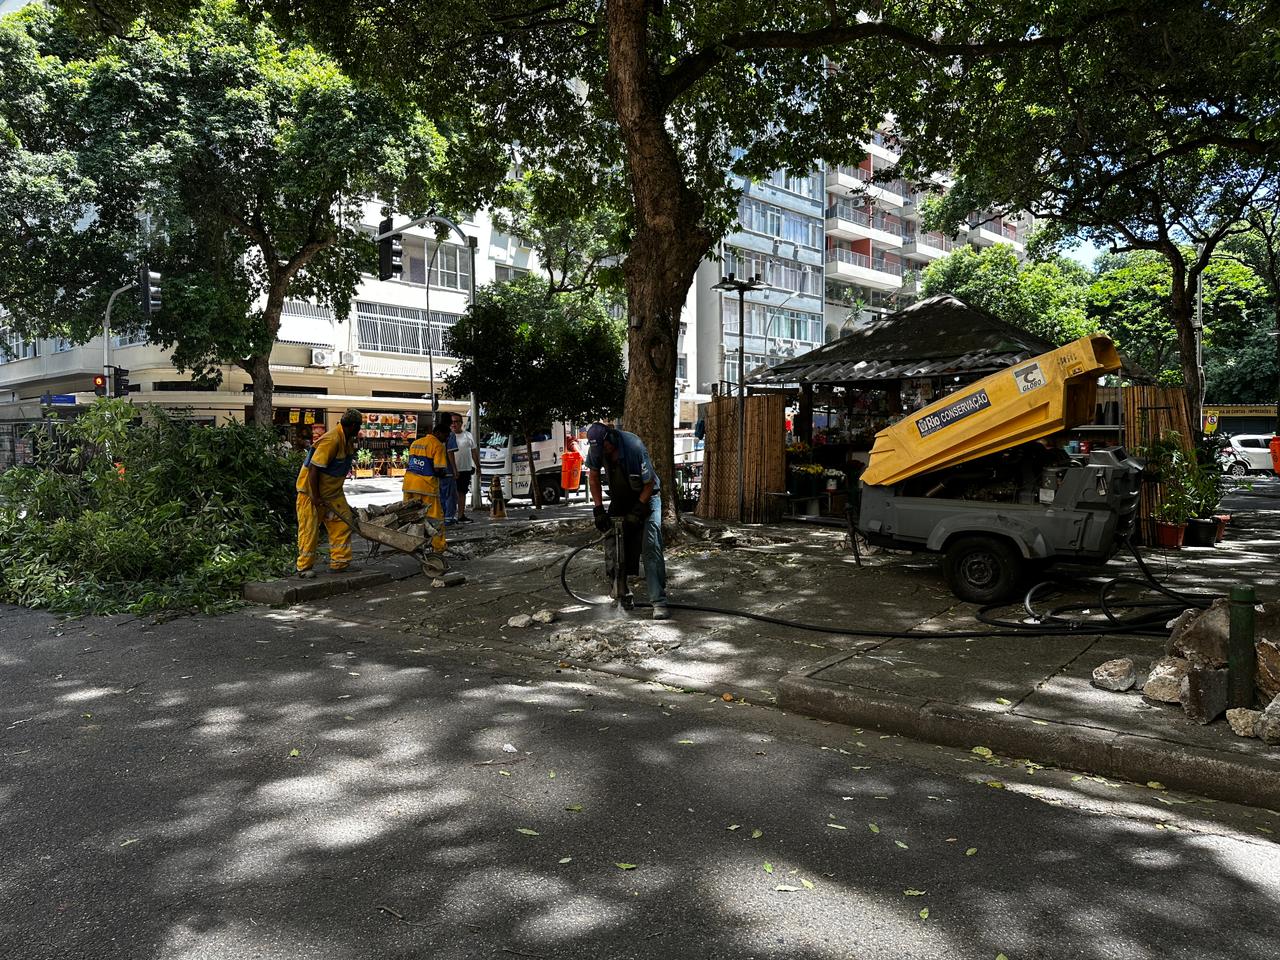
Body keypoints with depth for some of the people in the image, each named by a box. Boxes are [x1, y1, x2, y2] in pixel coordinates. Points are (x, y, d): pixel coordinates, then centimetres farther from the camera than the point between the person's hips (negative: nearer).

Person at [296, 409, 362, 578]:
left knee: (342, 523, 6)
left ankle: (339, 563, 11)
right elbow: (314, 469, -27)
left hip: (332, 493, 9)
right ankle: (304, 567, 10)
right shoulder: (331, 440, -26)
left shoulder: (347, 440, 4)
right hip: (311, 492, -9)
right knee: (309, 530, -1)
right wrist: (316, 497, -24)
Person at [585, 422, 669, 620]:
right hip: (620, 498, 6)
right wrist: (599, 509, -8)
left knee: (651, 547, -16)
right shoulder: (596, 449, -16)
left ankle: (659, 601, -19)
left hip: (646, 496, -5)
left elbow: (649, 484, -22)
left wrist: (637, 512, -24)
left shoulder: (634, 447, -32)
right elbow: (593, 477, -1)